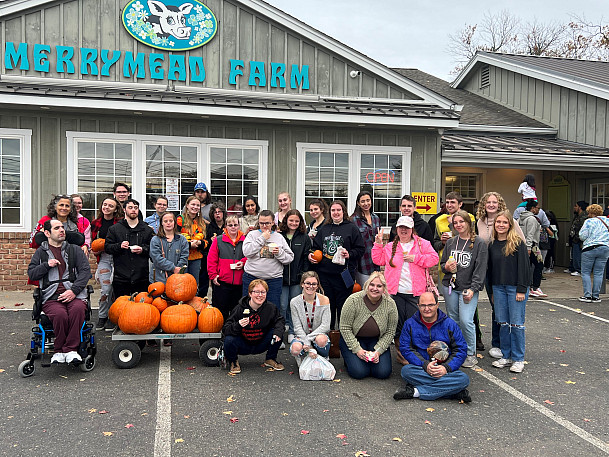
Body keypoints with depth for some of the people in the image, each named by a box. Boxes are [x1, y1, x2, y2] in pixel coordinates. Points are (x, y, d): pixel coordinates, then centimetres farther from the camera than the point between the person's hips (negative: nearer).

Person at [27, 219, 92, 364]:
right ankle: (60, 350, -14)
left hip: (74, 293, 0)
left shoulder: (74, 250, 17)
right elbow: (31, 274, 14)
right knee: (60, 314, -34)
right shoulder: (41, 252, 19)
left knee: (77, 309, -35)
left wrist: (74, 290, -8)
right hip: (51, 296, 0)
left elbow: (85, 271, 6)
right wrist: (46, 265, -5)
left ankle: (71, 349, -23)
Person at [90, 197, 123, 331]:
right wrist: (96, 250, 5)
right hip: (103, 258, 2)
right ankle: (102, 317, 8)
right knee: (105, 288, -10)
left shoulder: (120, 222, -1)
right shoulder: (96, 223, 12)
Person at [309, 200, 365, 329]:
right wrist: (311, 256, 4)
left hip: (343, 275, -4)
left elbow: (360, 249, 0)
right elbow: (316, 248, 23)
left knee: (343, 307, 0)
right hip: (324, 273, 4)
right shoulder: (323, 229, 15)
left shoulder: (351, 228, 3)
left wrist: (349, 255, -16)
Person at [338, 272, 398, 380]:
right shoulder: (353, 300, -20)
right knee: (359, 372, -20)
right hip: (353, 340, -2)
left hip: (377, 341, 3)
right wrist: (357, 349, -19)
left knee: (383, 373, -15)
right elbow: (345, 328, -15)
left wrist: (378, 351, -15)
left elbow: (390, 332, -5)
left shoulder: (390, 304, -12)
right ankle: (349, 359, 11)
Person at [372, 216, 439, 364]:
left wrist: (416, 258, -10)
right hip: (395, 292, 2)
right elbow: (378, 260, 11)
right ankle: (401, 354, 16)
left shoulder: (422, 244, 7)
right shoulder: (390, 247, 13)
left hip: (415, 293, -2)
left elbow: (434, 258, -1)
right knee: (397, 324, 5)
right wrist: (378, 244, 2)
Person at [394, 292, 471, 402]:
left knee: (464, 379, -30)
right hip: (420, 368, -1)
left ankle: (415, 391, -26)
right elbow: (406, 349, -4)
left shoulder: (449, 324, 4)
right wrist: (425, 365, -19)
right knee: (406, 370, -33)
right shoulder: (410, 324, 4)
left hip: (444, 369, 1)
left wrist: (446, 367, -16)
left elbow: (461, 350, 1)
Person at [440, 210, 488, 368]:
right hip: (449, 287, 5)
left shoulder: (479, 243, -4)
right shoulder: (450, 242, 11)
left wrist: (472, 289, -15)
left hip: (468, 288, -5)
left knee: (466, 321, -13)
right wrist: (446, 267, -7)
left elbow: (481, 268, -8)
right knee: (453, 321, 10)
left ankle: (470, 354, 4)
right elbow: (442, 263, 17)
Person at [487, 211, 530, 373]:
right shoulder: (492, 245, 10)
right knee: (502, 323, 8)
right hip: (498, 288, 5)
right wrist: (493, 291, 14)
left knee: (516, 324, -1)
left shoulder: (518, 243, -5)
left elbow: (523, 267, -8)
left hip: (515, 288, -5)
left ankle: (518, 359, 9)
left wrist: (521, 289, -13)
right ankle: (506, 356, 19)